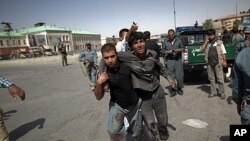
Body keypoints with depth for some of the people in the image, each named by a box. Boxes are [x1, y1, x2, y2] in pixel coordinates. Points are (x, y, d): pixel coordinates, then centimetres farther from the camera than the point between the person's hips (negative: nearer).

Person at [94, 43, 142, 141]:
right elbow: (99, 97, -13)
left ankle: (129, 126, 47)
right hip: (117, 105, -1)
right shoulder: (104, 73, -19)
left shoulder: (126, 63, -19)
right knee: (114, 131, -23)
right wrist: (99, 83, -30)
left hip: (134, 104, 1)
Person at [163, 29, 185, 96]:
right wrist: (167, 52, -9)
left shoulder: (178, 41, 8)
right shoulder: (166, 42, 9)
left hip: (178, 60, 0)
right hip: (170, 61, 0)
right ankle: (173, 90, 11)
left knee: (179, 75, -2)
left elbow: (182, 48, 14)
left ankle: (179, 88, 18)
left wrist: (179, 50, -7)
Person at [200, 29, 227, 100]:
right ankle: (213, 92, 21)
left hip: (218, 63, -3)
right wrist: (206, 41, -4)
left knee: (220, 78, -2)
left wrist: (224, 61, -4)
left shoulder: (219, 42, 3)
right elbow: (201, 49, -3)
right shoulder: (207, 43, 11)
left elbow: (223, 52, 3)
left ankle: (222, 93, 7)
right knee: (211, 78, 10)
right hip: (210, 63, 4)